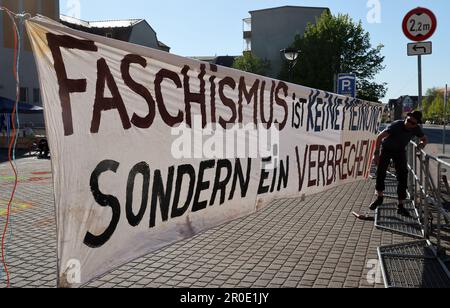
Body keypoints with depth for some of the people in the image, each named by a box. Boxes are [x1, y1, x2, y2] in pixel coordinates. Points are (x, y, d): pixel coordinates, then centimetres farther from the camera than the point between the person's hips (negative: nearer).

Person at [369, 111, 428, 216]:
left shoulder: (416, 129, -15)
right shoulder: (396, 125, -29)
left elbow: (425, 139, 5)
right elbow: (380, 137, -27)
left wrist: (422, 144, -20)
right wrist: (376, 154, -32)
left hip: (400, 151, 3)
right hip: (386, 149, -3)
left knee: (402, 176, -8)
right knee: (381, 171, -13)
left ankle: (401, 206, -3)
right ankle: (380, 197, 11)